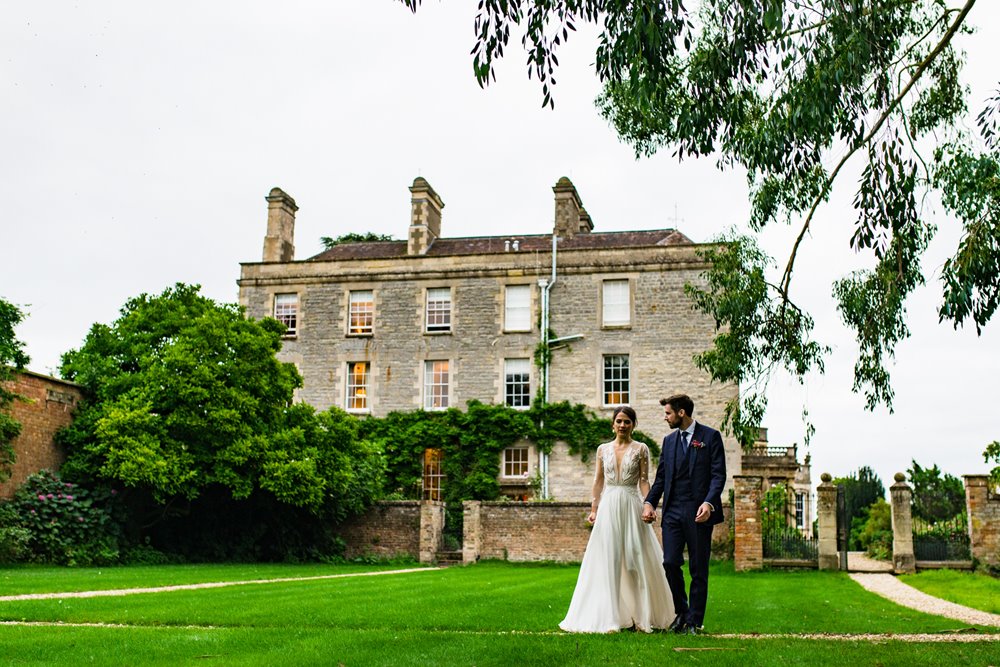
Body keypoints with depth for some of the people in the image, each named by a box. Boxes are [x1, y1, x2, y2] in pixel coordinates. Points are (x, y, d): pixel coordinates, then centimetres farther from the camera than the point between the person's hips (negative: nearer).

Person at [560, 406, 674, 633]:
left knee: (636, 559, -2)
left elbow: (644, 480, 0)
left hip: (631, 506, -2)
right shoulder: (603, 449, 10)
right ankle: (610, 616, 3)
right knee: (607, 561, 0)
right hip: (608, 506, 2)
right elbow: (598, 481, 12)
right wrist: (594, 509, 7)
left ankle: (641, 616, 8)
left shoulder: (641, 449, 3)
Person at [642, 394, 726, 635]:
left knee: (698, 569, 2)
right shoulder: (669, 440, 15)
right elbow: (661, 477, 16)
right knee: (670, 563, -4)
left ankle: (695, 621, 11)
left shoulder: (710, 436, -1)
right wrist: (649, 502, 2)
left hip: (699, 513, -4)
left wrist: (708, 503, -20)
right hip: (673, 511, 4)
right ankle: (681, 611, 16)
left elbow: (719, 475, -6)